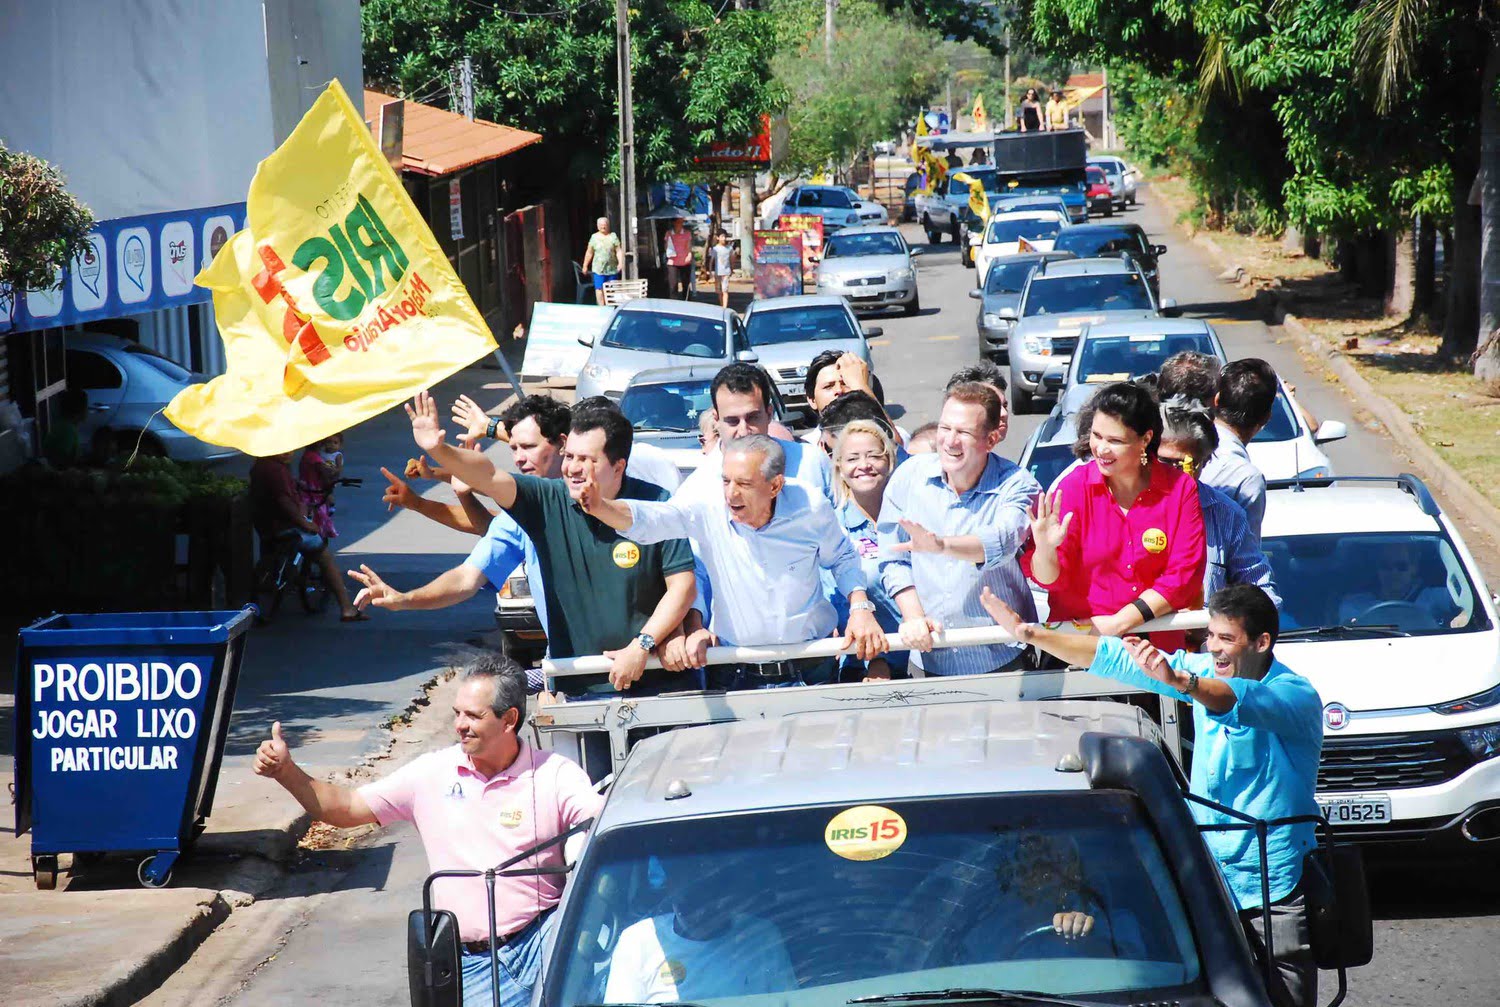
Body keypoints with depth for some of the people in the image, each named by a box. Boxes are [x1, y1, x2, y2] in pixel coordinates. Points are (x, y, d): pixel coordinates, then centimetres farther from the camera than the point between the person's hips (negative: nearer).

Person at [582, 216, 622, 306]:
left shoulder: (613, 237, 5)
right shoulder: (594, 237, 6)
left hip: (612, 268, 1)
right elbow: (589, 253, 9)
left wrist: (620, 263, -14)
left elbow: (618, 251, 0)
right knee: (599, 288, -8)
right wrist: (585, 266, 9)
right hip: (599, 269, -1)